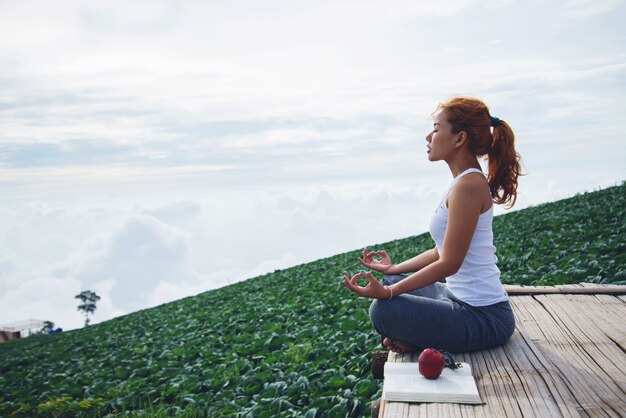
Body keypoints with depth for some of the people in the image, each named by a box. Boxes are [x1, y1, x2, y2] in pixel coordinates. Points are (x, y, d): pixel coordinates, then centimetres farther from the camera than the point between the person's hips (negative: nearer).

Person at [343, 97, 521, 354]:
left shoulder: (468, 185, -21)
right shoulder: (466, 181, 10)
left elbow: (449, 263, -22)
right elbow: (442, 251, 14)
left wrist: (388, 292, -24)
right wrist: (393, 269, 19)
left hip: (483, 317, -10)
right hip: (462, 299, 10)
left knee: (383, 310, -19)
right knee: (390, 283, 18)